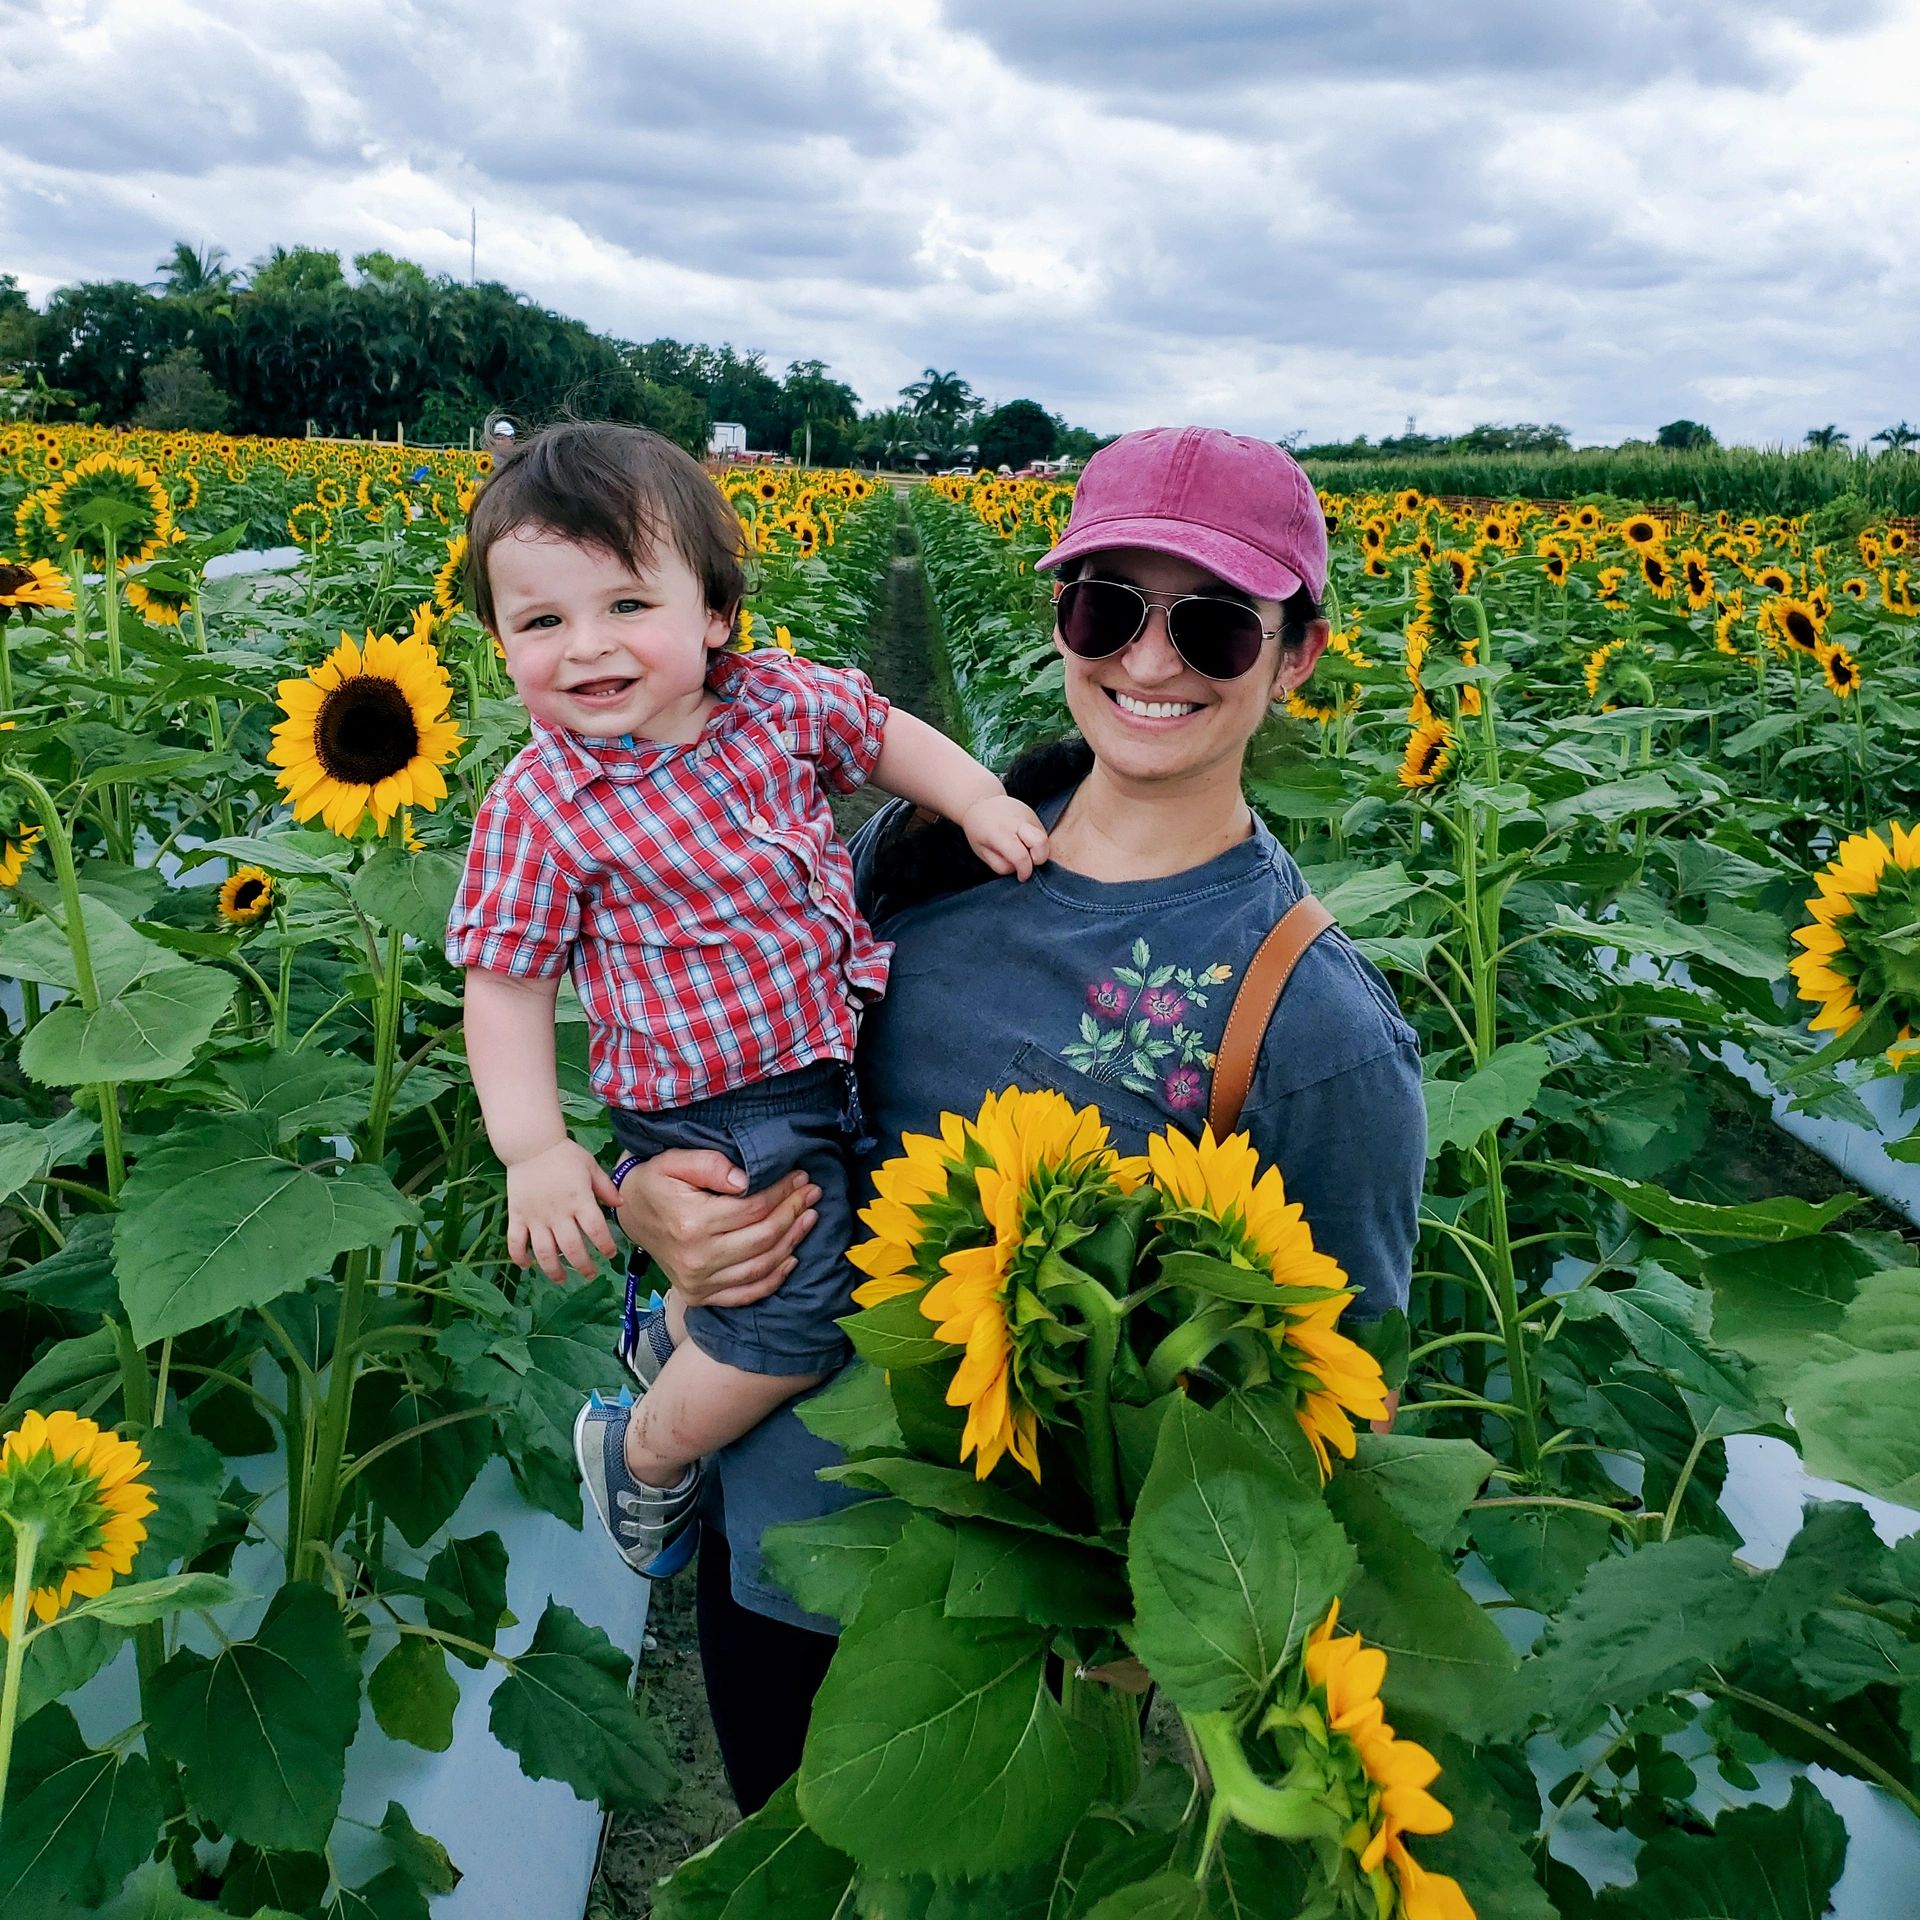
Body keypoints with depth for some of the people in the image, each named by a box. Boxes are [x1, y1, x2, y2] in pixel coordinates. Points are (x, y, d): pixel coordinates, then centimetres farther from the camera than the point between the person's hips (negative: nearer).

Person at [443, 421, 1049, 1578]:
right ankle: (642, 1450, 18)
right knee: (799, 1320, -10)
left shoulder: (782, 699, -6)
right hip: (719, 1113, -6)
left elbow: (882, 733, 13)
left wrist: (980, 801, -2)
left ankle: (671, 1333, 54)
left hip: (842, 1046, 6)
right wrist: (533, 1147, -21)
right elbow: (505, 981, -12)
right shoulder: (540, 810, -18)